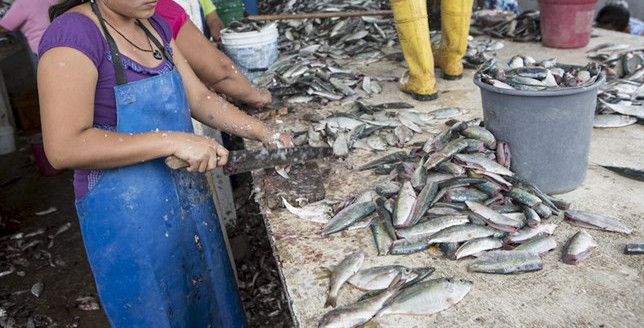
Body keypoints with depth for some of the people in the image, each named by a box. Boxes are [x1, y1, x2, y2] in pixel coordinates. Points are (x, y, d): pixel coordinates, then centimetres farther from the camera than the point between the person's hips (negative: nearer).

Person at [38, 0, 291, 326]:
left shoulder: (155, 26, 5)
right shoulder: (73, 34, -19)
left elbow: (199, 98, 8)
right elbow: (63, 148, -25)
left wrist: (265, 133, -3)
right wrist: (171, 141, -28)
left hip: (188, 198, 7)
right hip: (128, 217, -7)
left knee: (209, 299, 23)